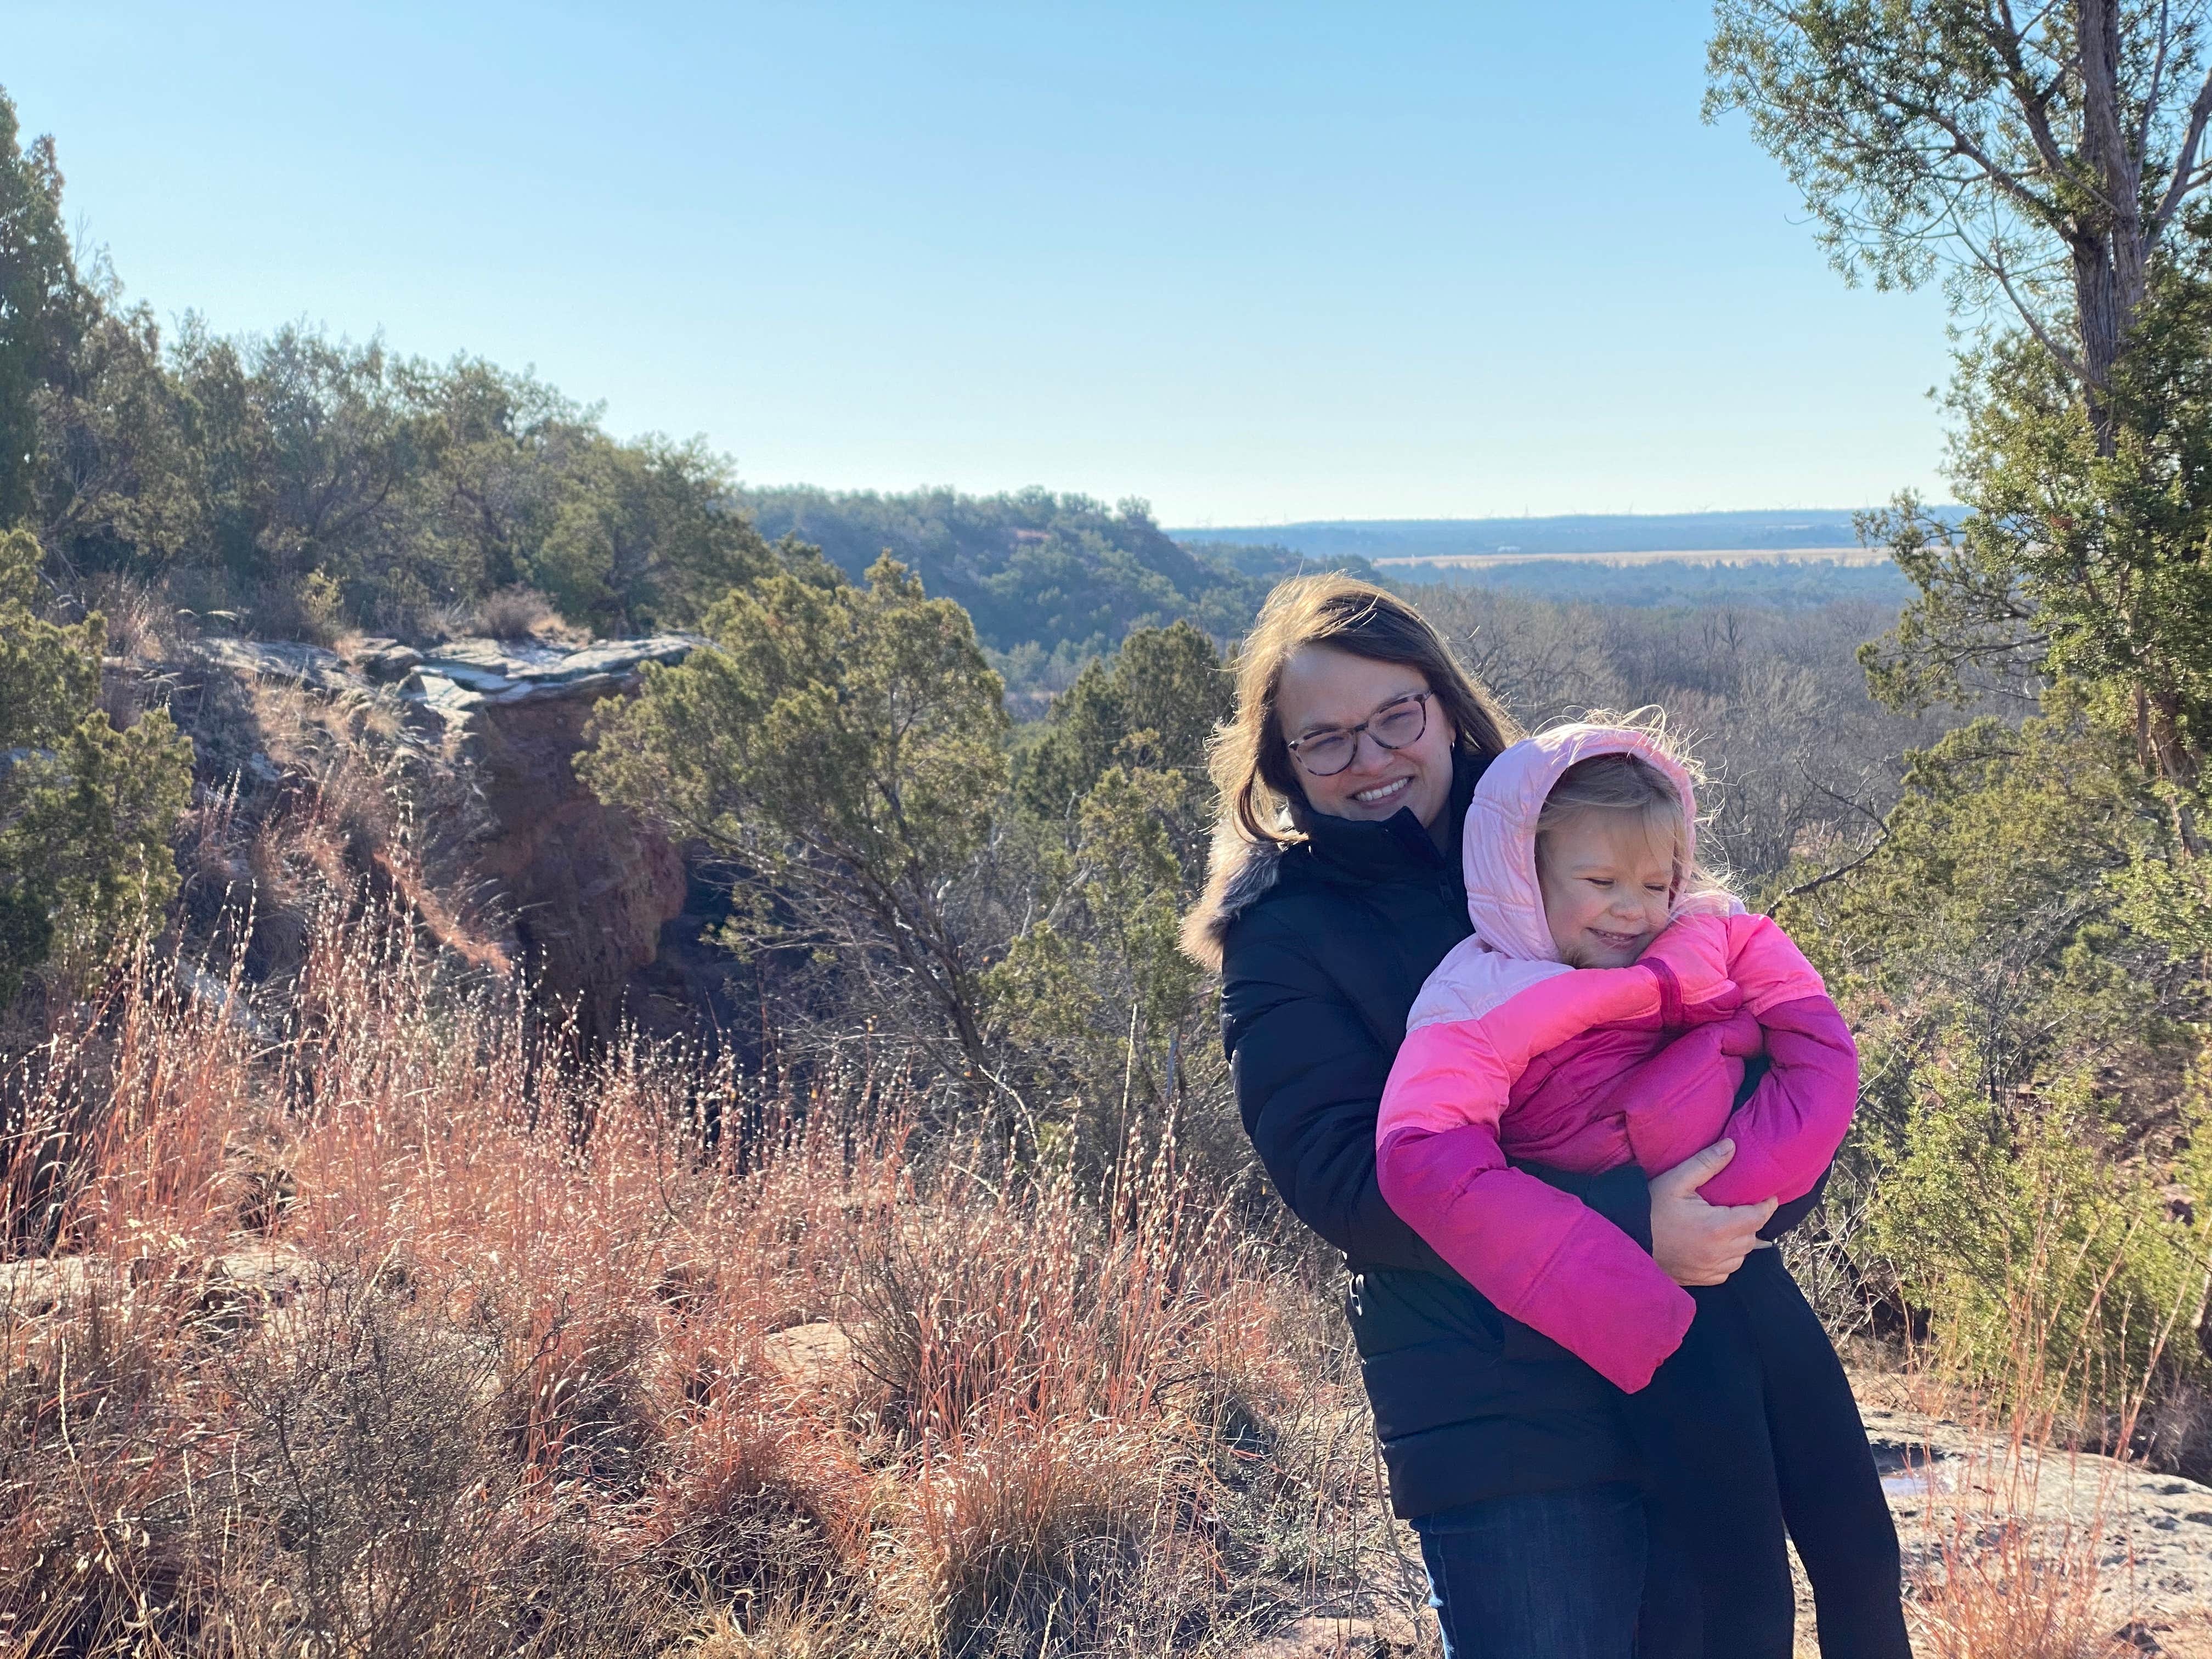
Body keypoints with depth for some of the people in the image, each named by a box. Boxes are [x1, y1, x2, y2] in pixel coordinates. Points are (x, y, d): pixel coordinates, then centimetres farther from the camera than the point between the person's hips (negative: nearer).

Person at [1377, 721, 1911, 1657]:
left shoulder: (1716, 939, 8)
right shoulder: (1481, 1003, -10)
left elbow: (1823, 1053, -1)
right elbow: (1423, 1162, -25)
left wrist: (1727, 1187, -16)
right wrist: (1635, 1310, -27)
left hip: (1748, 1275, 5)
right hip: (1654, 1315, -5)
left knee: (1863, 1552, 9)